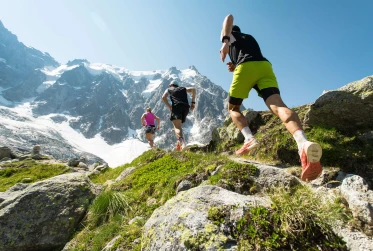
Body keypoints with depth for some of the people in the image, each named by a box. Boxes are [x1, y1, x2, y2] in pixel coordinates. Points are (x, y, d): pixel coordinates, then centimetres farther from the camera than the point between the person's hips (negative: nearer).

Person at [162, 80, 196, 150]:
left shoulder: (168, 90, 24)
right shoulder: (183, 89, 31)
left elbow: (163, 97, 4)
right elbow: (193, 89, 16)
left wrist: (169, 107, 5)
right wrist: (193, 102, 12)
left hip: (176, 106, -4)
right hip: (186, 107, 4)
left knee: (177, 127, -14)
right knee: (178, 125, 20)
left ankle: (182, 143, -38)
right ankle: (180, 142, 7)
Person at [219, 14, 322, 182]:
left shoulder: (229, 35, 30)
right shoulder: (251, 38, 44)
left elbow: (229, 17, 8)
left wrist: (225, 42, -6)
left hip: (245, 68, -4)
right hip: (265, 66, 4)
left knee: (233, 108, 13)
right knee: (277, 106, -19)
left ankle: (249, 138, -14)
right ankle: (303, 143, -48)